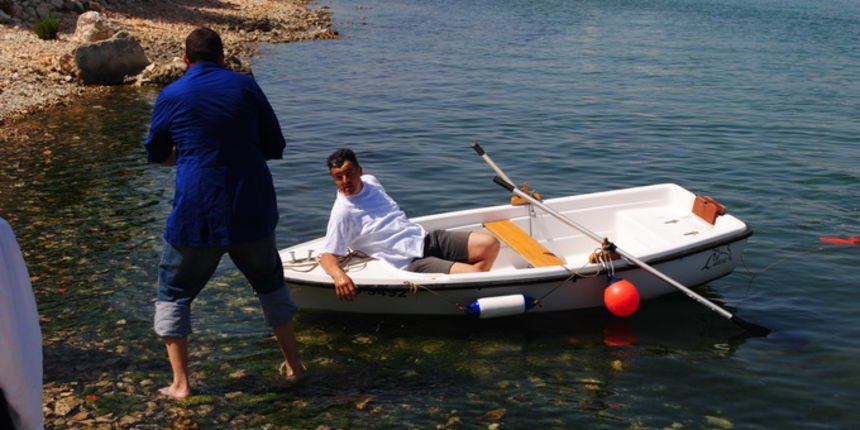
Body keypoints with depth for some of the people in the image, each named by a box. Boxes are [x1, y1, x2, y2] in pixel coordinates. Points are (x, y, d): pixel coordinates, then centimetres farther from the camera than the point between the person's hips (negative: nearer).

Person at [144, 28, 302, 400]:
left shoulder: (170, 96, -1)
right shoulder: (245, 87, 2)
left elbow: (156, 155, 11)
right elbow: (275, 148, 5)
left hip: (196, 216, -2)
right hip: (252, 211, 2)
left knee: (174, 295, 16)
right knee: (270, 283, 24)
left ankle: (180, 384, 12)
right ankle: (293, 365, 28)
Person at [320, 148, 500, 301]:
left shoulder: (370, 181, 11)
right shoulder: (342, 213, -10)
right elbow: (327, 256, -16)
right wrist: (338, 274, -36)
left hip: (425, 238, 8)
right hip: (411, 260, -8)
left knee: (490, 244, -6)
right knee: (473, 276, -26)